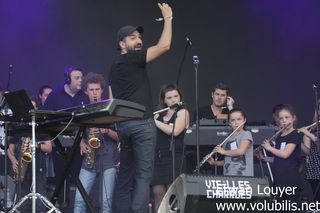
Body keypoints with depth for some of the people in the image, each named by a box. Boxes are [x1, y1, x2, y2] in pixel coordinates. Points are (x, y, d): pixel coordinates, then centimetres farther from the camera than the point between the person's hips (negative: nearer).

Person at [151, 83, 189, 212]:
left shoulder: (183, 112, 1)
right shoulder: (158, 115, 16)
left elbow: (174, 131, -15)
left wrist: (153, 120, -11)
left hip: (175, 157, -4)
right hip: (158, 156, 4)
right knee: (158, 192, -3)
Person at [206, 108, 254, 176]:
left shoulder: (246, 134, -1)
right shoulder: (228, 139, 17)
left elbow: (241, 151, -18)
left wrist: (223, 152, -5)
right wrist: (215, 162, 6)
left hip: (243, 175, -6)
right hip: (228, 176, 6)